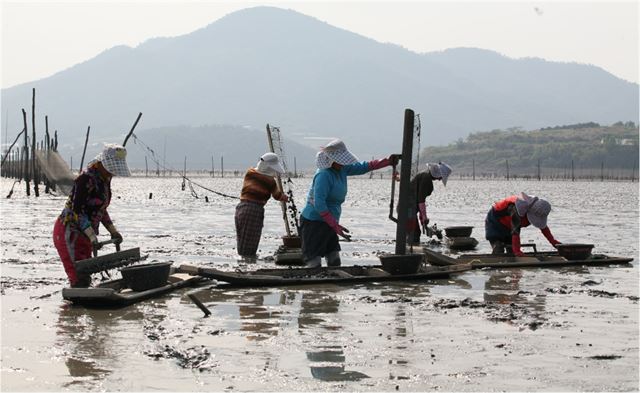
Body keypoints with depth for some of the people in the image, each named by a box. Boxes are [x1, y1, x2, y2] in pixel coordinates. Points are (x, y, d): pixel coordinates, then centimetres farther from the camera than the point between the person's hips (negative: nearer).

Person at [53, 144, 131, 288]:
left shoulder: (104, 180, 9)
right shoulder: (86, 179, -19)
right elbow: (77, 210, -23)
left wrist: (113, 231, 13)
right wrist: (92, 237, -28)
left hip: (84, 234, 9)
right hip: (68, 232, -9)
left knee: (85, 279, 8)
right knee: (79, 279, -14)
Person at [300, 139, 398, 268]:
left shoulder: (341, 169, 4)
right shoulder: (324, 175, -22)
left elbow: (362, 167, 17)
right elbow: (319, 204, -27)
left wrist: (387, 161, 11)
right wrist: (335, 225, -28)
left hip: (329, 223, 9)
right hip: (314, 222, -9)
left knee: (335, 262, 9)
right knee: (314, 265, -13)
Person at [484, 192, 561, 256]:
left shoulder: (536, 211, -20)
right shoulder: (517, 209, -45)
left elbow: (543, 226, -5)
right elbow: (515, 231, -47)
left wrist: (553, 242, -9)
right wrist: (517, 251, -49)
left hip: (508, 226, 7)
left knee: (511, 251, 5)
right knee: (498, 251, -18)